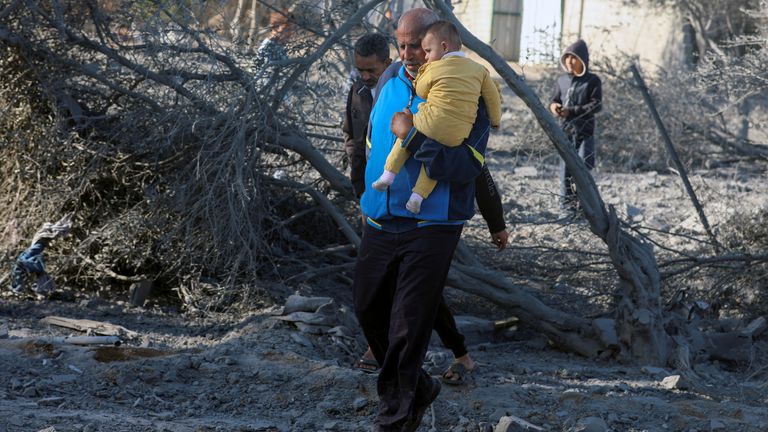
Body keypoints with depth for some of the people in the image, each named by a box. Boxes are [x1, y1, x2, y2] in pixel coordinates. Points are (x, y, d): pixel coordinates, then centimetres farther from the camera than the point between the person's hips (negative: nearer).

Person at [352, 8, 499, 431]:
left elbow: (467, 167, -21)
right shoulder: (389, 81, 6)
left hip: (431, 227, -6)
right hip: (380, 221, 7)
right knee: (369, 309, 14)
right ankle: (417, 387, 33)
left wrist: (414, 135, -25)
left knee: (408, 327, -4)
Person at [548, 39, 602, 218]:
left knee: (582, 168, -13)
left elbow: (596, 105, -11)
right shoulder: (562, 80, 10)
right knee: (566, 168, 4)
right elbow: (554, 98, 18)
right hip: (566, 131, 4)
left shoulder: (593, 81, -4)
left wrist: (571, 111, -19)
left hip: (585, 132, -4)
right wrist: (553, 105, -8)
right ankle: (567, 206, 11)